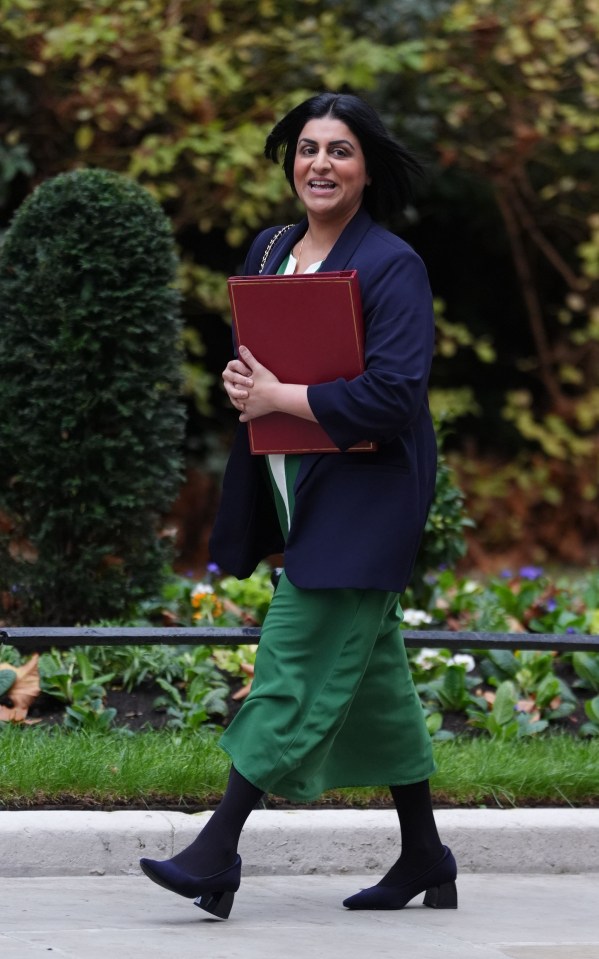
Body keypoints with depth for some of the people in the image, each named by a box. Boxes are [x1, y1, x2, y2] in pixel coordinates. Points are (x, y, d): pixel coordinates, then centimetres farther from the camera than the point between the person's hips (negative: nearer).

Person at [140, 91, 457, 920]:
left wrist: (278, 396, -17)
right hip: (297, 495, 8)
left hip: (361, 500, -8)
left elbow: (392, 395, -21)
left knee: (298, 667, -9)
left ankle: (218, 852, -9)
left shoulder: (391, 267, -12)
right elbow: (247, 353, 21)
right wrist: (241, 381, -3)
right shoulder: (270, 252, 11)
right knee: (369, 672, 13)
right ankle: (425, 859, 21)